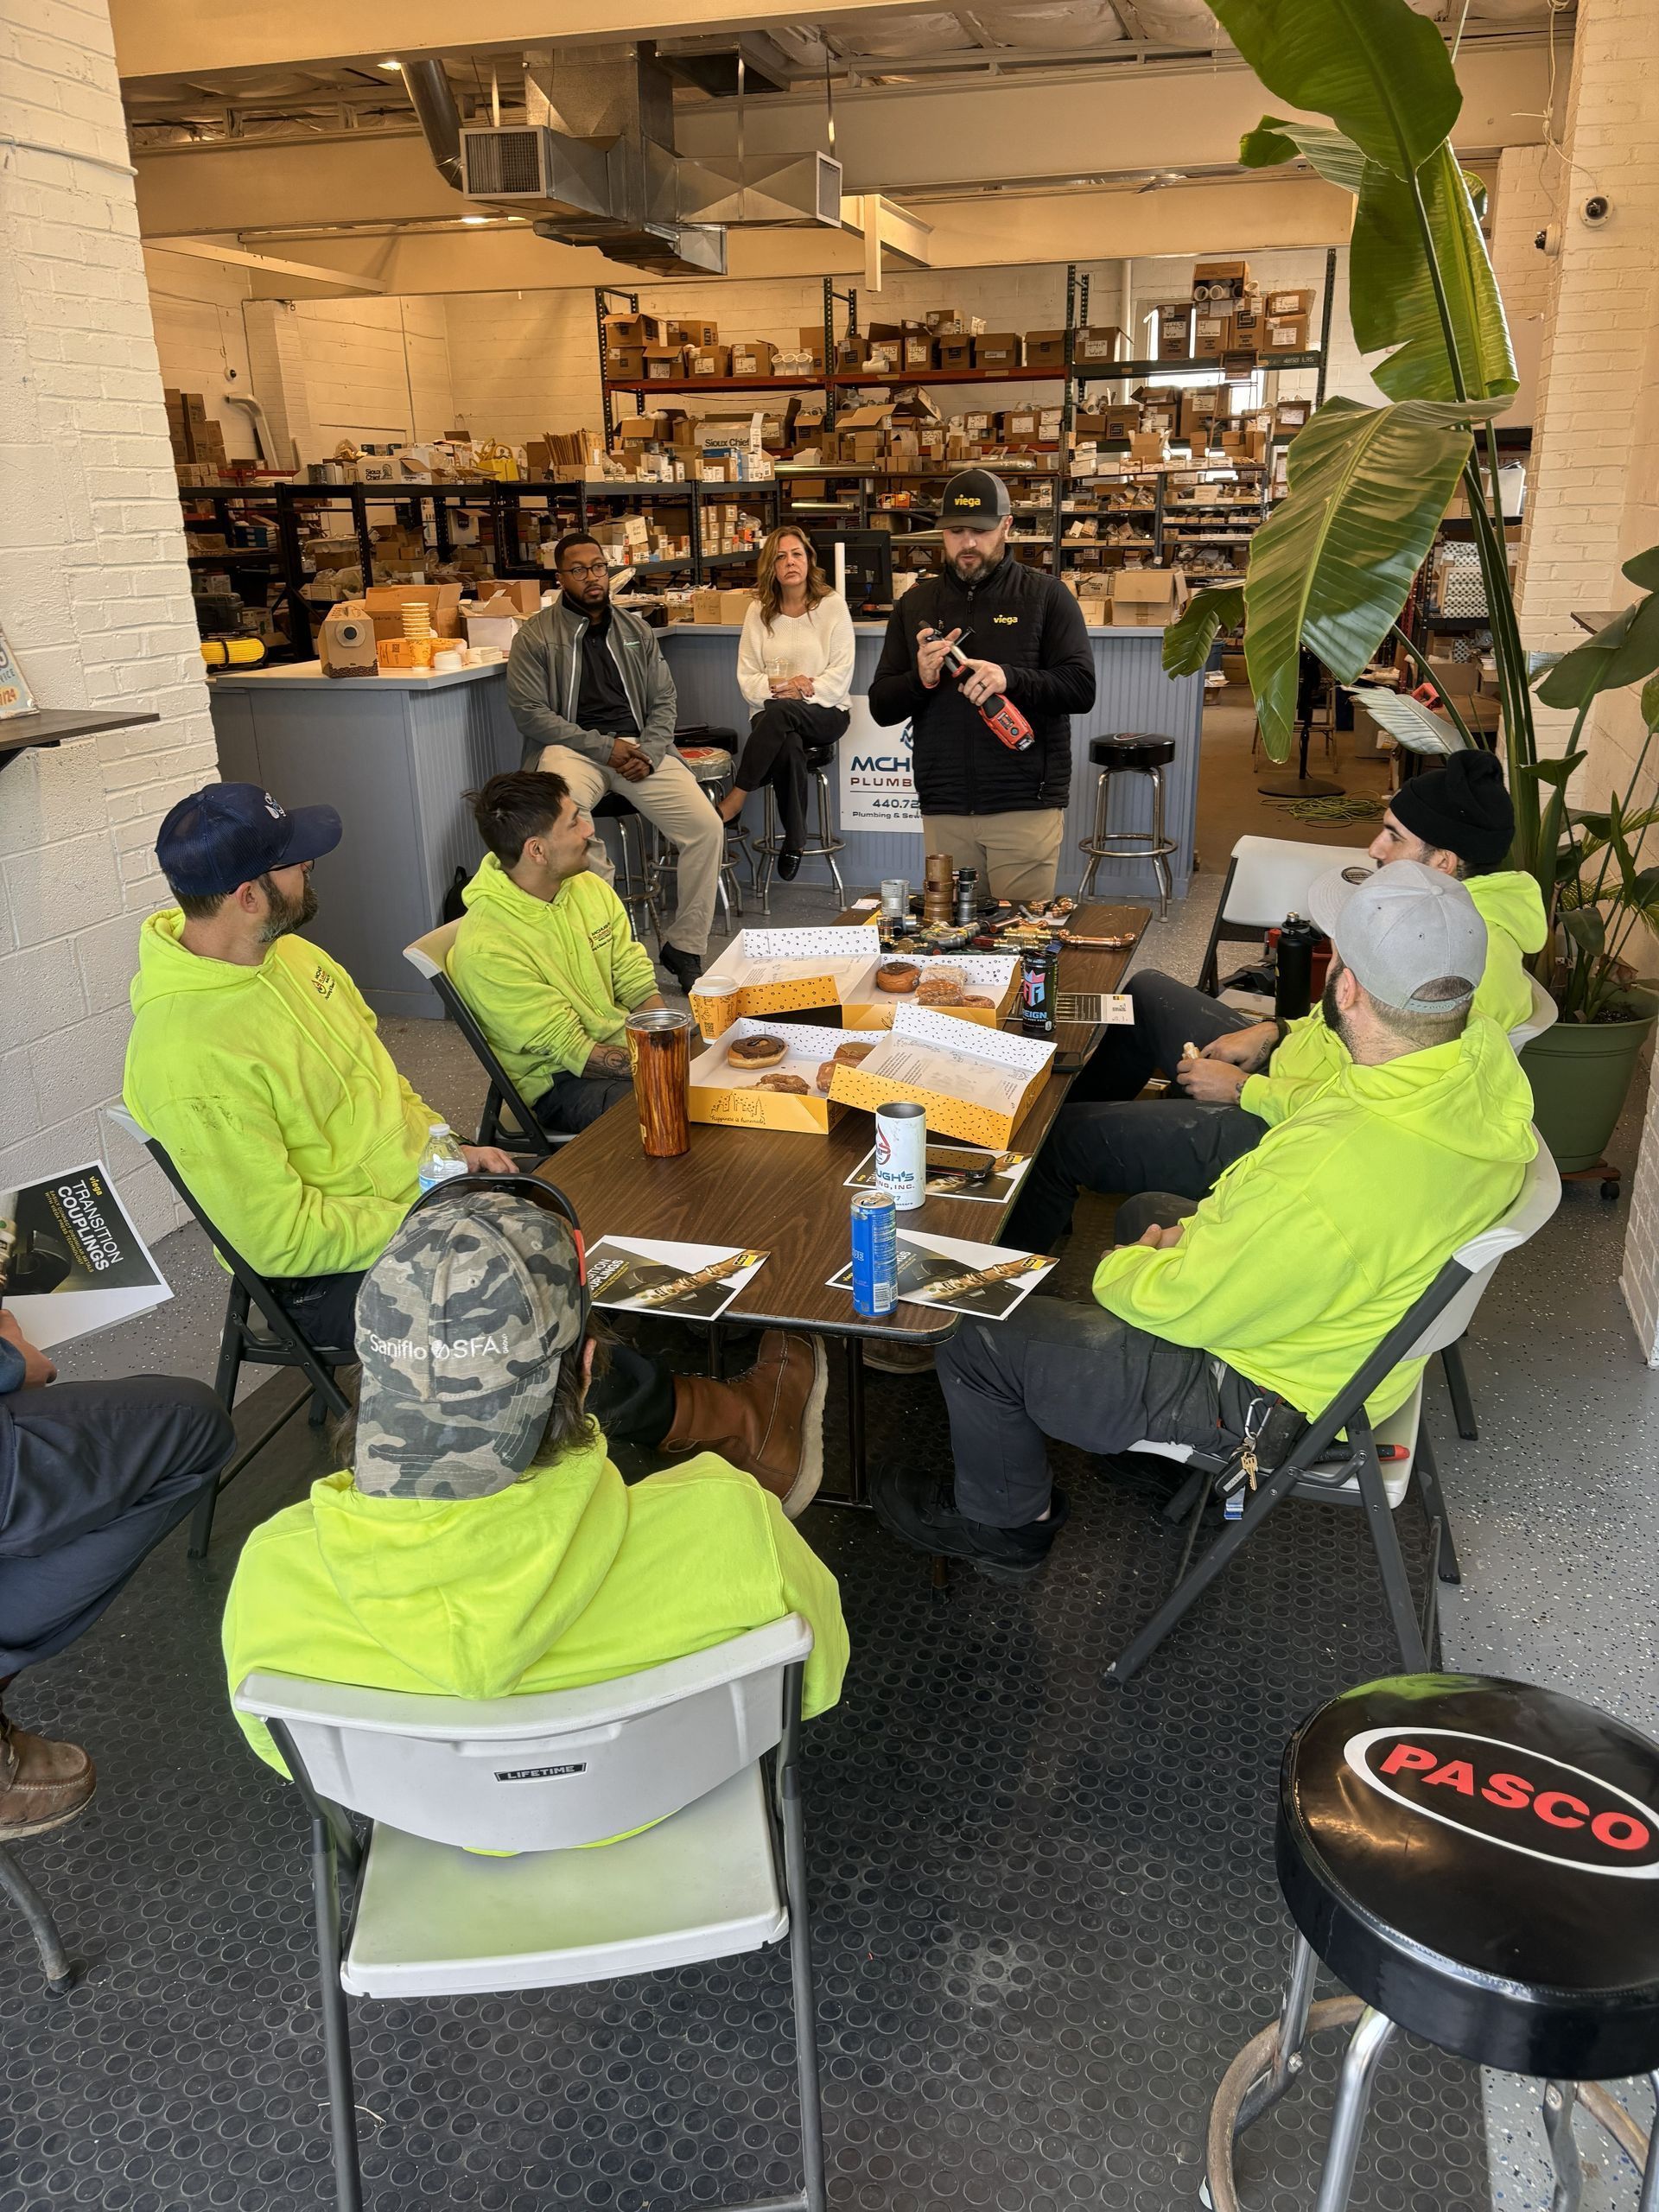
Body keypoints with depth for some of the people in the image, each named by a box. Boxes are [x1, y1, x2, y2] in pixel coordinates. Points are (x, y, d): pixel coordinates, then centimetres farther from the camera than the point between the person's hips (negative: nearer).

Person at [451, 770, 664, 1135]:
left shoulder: (589, 887, 2)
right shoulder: (486, 947, -22)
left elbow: (637, 982, 3)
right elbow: (570, 1051, -20)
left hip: (627, 1044, 8)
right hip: (560, 1082, -7)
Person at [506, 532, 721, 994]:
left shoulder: (636, 631, 17)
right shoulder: (536, 637, 3)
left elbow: (663, 701, 15)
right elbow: (528, 712, -4)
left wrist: (649, 752, -7)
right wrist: (604, 748, -12)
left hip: (638, 746, 3)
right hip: (572, 747, -3)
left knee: (706, 827, -18)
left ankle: (684, 946, -5)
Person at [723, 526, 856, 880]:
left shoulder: (832, 605, 2)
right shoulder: (759, 611, 8)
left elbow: (840, 675, -5)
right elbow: (746, 678, 4)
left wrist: (803, 692, -19)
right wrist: (777, 686, -17)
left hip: (824, 713, -1)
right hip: (772, 715, 1)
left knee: (779, 713, -36)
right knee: (789, 746, -36)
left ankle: (735, 800, -26)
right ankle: (794, 839, -24)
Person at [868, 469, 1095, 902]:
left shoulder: (1046, 596, 3)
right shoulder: (916, 603, 13)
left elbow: (1082, 689, -6)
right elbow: (881, 706, 10)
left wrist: (1011, 679, -22)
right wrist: (920, 680, -11)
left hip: (1027, 805, -3)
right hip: (943, 809, 3)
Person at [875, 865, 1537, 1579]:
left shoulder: (1327, 1175, -41)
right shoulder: (1487, 1057, -15)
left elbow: (1183, 1307, -25)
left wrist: (1119, 1268, -2)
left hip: (1270, 1394, -9)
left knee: (978, 1343, 2)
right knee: (1147, 1210, 30)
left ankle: (1007, 1525, 30)